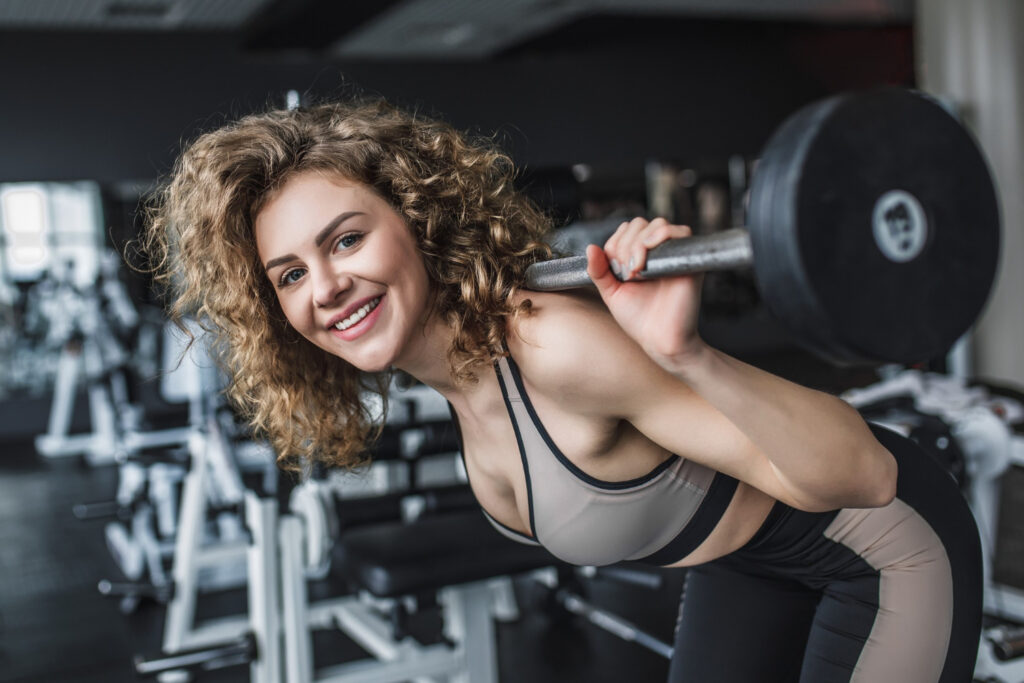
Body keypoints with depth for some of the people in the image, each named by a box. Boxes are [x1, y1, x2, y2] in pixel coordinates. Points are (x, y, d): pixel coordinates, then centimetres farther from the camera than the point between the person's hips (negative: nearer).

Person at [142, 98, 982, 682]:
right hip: (746, 568, 6)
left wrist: (689, 356, -50)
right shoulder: (452, 364, -14)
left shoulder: (558, 346, -37)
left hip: (881, 552, -6)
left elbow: (858, 476, -35)